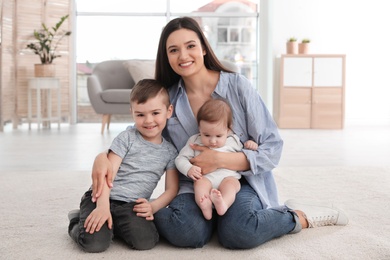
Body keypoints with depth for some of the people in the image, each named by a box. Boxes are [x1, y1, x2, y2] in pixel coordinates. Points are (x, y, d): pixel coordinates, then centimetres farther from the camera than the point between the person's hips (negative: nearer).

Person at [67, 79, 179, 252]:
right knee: (95, 242, -26)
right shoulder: (127, 138, -3)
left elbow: (172, 188, 6)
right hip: (104, 198, -3)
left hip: (132, 206, 3)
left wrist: (153, 206, -13)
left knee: (145, 241, -25)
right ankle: (78, 223, 10)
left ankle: (114, 226, 5)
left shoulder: (170, 152, 8)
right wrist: (103, 206, -24)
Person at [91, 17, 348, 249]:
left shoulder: (238, 86, -9)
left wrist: (221, 159, -22)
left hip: (242, 180, -1)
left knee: (237, 232, -34)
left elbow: (272, 148, -9)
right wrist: (103, 156, -15)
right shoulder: (168, 99, 0)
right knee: (184, 232, -33)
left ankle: (298, 216, -6)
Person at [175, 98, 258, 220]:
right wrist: (189, 169, -8)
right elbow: (181, 158, 13)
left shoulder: (233, 140, 17)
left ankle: (223, 204, -60)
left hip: (228, 177, 0)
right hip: (205, 178, 0)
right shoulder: (194, 141, 14)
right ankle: (205, 206, -57)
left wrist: (250, 147, 8)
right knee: (200, 183, -31)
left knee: (231, 183, -32)